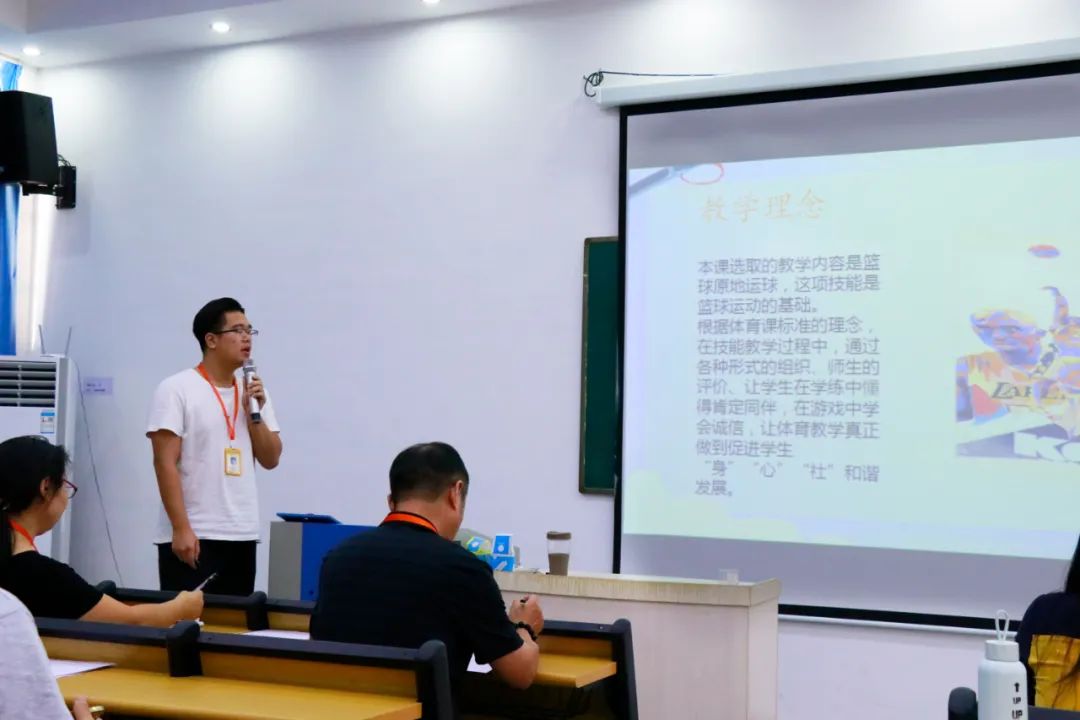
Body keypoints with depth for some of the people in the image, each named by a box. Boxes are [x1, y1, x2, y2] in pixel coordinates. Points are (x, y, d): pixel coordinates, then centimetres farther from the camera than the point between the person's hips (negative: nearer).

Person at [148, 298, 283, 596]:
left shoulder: (254, 392, 12)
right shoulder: (177, 389, -6)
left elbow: (271, 460, 10)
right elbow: (165, 463, -12)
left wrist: (254, 414, -5)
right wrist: (181, 528, -18)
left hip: (242, 536, 6)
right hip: (191, 536, -6)